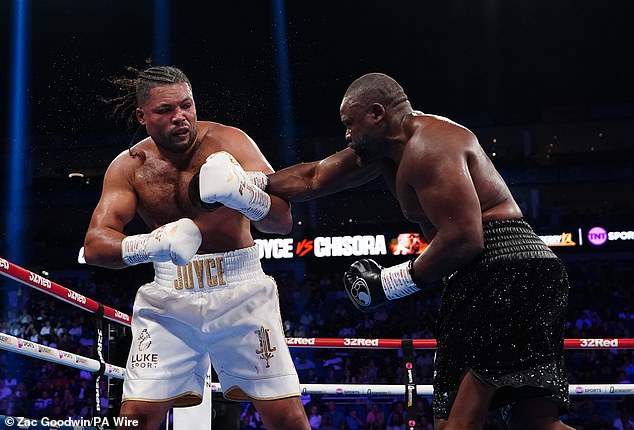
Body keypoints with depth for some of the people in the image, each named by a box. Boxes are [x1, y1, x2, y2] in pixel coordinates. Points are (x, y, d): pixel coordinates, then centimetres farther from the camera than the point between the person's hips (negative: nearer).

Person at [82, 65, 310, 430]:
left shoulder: (228, 142, -8)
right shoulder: (129, 167, -2)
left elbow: (283, 220, -16)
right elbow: (95, 245, -12)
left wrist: (238, 192, -39)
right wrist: (155, 244, -33)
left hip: (240, 291, -1)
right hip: (170, 298, 1)